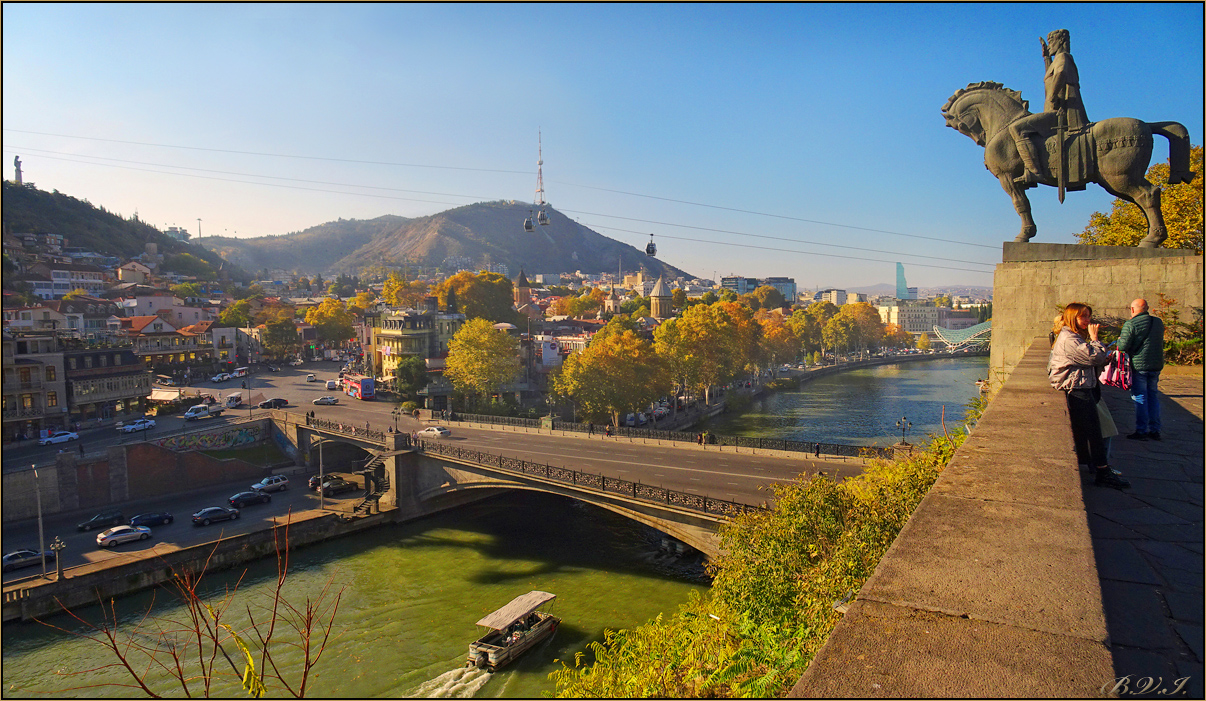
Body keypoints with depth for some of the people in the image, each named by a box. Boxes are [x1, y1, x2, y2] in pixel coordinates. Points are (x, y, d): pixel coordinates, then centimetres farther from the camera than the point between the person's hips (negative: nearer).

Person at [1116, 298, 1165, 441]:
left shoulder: (1130, 324, -12)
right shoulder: (1158, 322, 9)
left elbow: (1123, 346, -15)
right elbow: (1160, 341, 19)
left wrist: (1119, 340, 5)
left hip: (1138, 365, -6)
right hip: (1156, 365, 6)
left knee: (1140, 398, -1)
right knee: (1153, 397, 14)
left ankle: (1141, 431, 1)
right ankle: (1154, 430, 17)